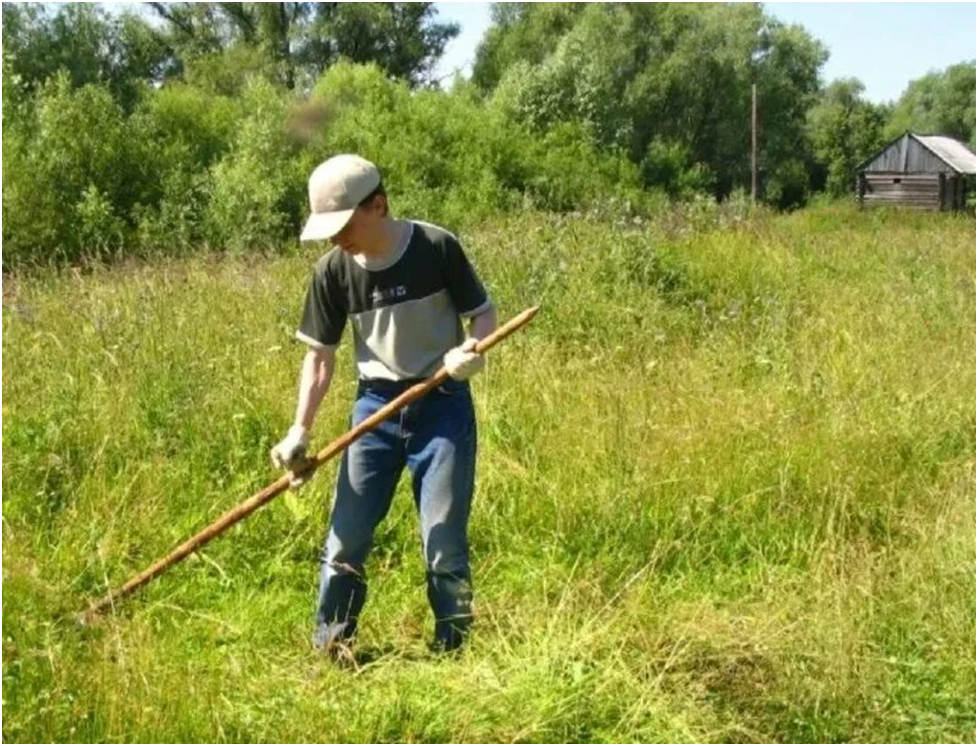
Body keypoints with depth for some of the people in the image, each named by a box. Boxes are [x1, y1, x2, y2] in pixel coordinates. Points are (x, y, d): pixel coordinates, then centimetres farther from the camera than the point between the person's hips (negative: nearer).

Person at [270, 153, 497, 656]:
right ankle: (330, 651, 21)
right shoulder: (333, 271, -6)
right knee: (346, 537, 5)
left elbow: (484, 312, -3)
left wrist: (472, 350, -25)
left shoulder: (437, 248, -14)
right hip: (376, 407, 3)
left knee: (444, 542, 1)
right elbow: (319, 356, 0)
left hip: (443, 406, -3)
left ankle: (452, 652, 18)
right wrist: (300, 431, -8)